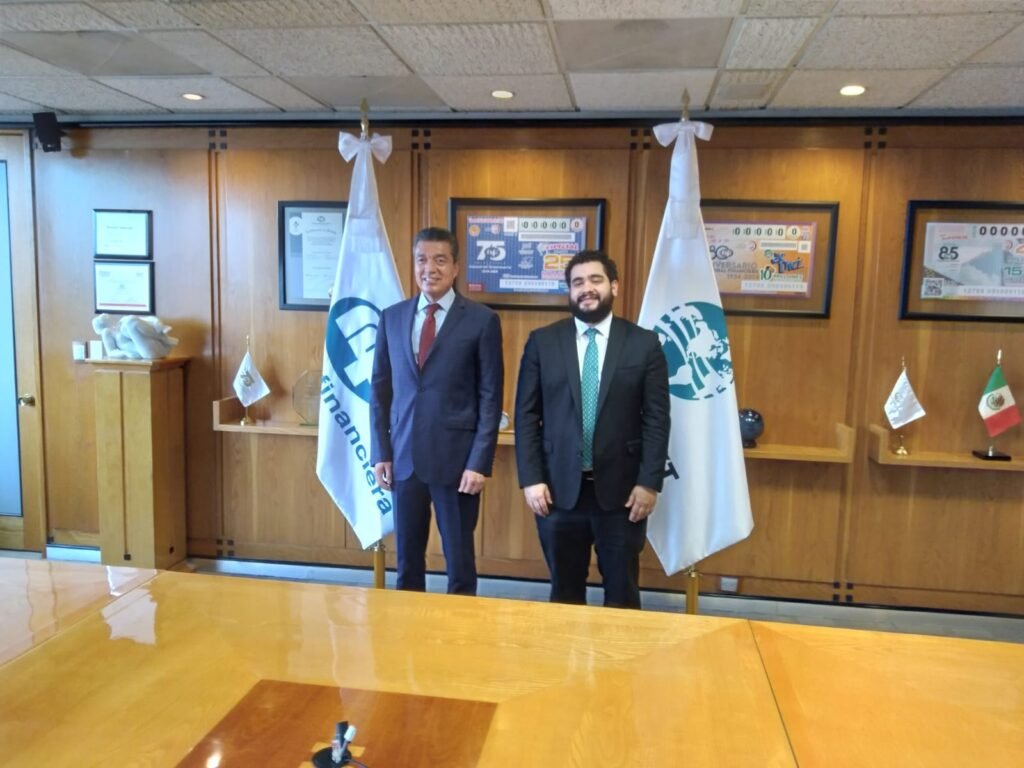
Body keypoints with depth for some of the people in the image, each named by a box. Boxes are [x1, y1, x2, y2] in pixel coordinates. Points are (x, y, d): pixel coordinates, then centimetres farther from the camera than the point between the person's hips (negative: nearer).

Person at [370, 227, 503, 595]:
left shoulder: (482, 320, -4)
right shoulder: (392, 317, 7)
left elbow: (491, 397, -5)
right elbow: (379, 388, 9)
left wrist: (480, 462, -10)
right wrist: (380, 452, 4)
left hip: (456, 458, -3)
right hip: (404, 456, 3)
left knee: (459, 560, 9)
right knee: (407, 558, 14)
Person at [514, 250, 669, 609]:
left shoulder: (644, 344, 0)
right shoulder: (542, 342, 2)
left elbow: (657, 419, -1)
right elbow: (526, 415, 1)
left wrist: (649, 482, -6)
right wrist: (531, 479, -5)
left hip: (622, 489, 0)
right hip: (558, 488, 1)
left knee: (622, 592, 13)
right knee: (564, 591, 14)